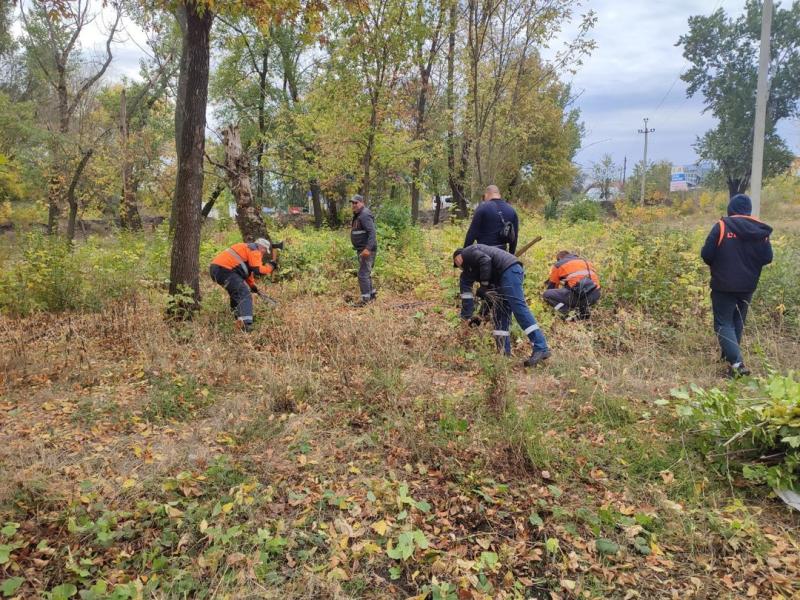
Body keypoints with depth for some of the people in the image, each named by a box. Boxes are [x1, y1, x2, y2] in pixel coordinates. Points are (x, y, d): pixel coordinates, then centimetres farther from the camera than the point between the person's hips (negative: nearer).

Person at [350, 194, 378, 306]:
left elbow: (372, 233, -26)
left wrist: (368, 248, -34)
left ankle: (365, 298, -4)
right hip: (362, 249, 11)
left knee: (363, 274, -9)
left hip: (366, 250, -11)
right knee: (366, 273, 20)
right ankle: (372, 293, 32)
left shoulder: (365, 215, -17)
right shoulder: (357, 215, 15)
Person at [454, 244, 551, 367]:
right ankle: (504, 352, 13)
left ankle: (541, 349, -23)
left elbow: (486, 260, -13)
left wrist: (484, 285, -7)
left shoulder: (468, 252, 7)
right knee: (500, 314, 11)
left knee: (519, 309, -17)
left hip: (509, 270, -10)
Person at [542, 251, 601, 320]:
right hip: (595, 295, 6)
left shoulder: (558, 264, 18)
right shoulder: (586, 261, 32)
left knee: (546, 294, 10)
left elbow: (551, 287, 24)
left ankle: (568, 314, -4)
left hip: (578, 294, -6)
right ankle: (584, 311, 16)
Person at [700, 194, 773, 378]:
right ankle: (730, 356, 32)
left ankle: (736, 362, -15)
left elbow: (706, 255, -13)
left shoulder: (722, 226, -13)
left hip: (724, 285, -4)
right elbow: (767, 258, 1)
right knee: (737, 323, 20)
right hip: (747, 286, 5)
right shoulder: (760, 230, -1)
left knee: (723, 323, 0)